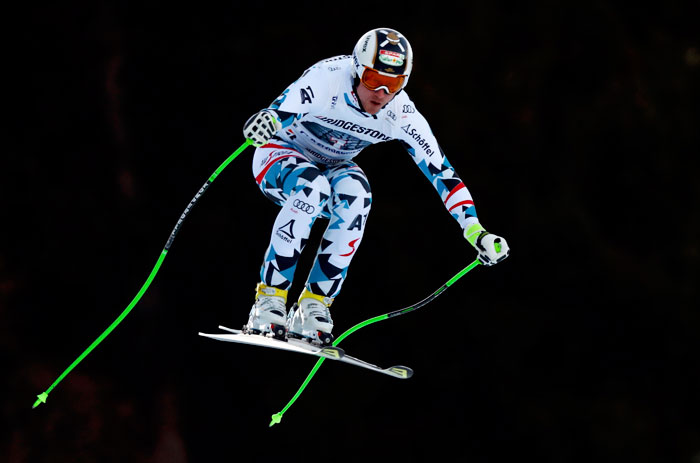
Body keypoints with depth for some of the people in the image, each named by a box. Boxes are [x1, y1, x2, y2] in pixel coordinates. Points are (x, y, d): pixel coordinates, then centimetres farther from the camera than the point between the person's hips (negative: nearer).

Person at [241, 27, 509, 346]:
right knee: (313, 187, -38)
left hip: (332, 169, 4)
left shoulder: (401, 115, -18)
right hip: (280, 154, -3)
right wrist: (266, 123, -68)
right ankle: (269, 300, -31)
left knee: (355, 193, -32)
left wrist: (475, 231, -22)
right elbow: (280, 111, -41)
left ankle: (314, 304, -25)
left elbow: (439, 170, -14)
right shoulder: (327, 78, -30)